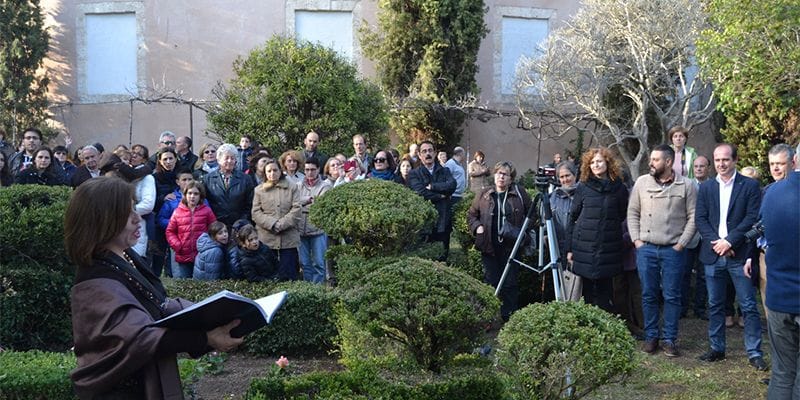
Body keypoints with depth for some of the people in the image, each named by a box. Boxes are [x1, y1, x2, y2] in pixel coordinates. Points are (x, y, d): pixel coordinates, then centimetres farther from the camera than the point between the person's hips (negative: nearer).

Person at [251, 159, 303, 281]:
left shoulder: (292, 188, 9)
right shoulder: (259, 190, 12)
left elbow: (296, 209, -1)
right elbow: (256, 212, 3)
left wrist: (282, 224, -12)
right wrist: (272, 224, -12)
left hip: (288, 238, -1)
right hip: (266, 239, 1)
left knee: (288, 275, -2)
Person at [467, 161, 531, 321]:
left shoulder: (520, 194, 3)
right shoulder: (484, 195, 8)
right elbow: (471, 215, 16)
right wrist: (476, 227, -2)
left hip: (511, 246, -1)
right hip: (489, 247, 2)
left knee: (509, 284, 1)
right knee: (491, 281, 5)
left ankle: (508, 317, 11)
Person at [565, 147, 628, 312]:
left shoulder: (619, 188, 4)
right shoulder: (583, 187, 4)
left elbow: (623, 216, 11)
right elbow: (573, 218, 5)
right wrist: (569, 248, 2)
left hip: (608, 248, 0)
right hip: (585, 247, 0)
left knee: (604, 292, 3)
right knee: (588, 291, 6)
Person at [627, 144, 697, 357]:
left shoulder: (686, 186, -3)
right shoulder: (642, 182, 4)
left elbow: (693, 217, -3)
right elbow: (633, 213, 8)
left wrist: (681, 244, -8)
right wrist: (636, 240, 0)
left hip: (673, 250, -2)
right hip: (646, 248, 2)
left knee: (671, 296, 4)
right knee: (649, 295, 9)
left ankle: (670, 339, 13)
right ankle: (651, 336, 20)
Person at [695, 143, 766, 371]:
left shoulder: (749, 186, 0)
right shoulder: (706, 187, 10)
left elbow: (752, 218, -7)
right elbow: (700, 218, 5)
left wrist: (729, 241, -14)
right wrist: (715, 242, -9)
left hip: (739, 254, -3)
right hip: (713, 254, 3)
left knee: (748, 306, -1)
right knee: (715, 305, 10)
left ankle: (754, 352, 5)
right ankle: (717, 348, 20)